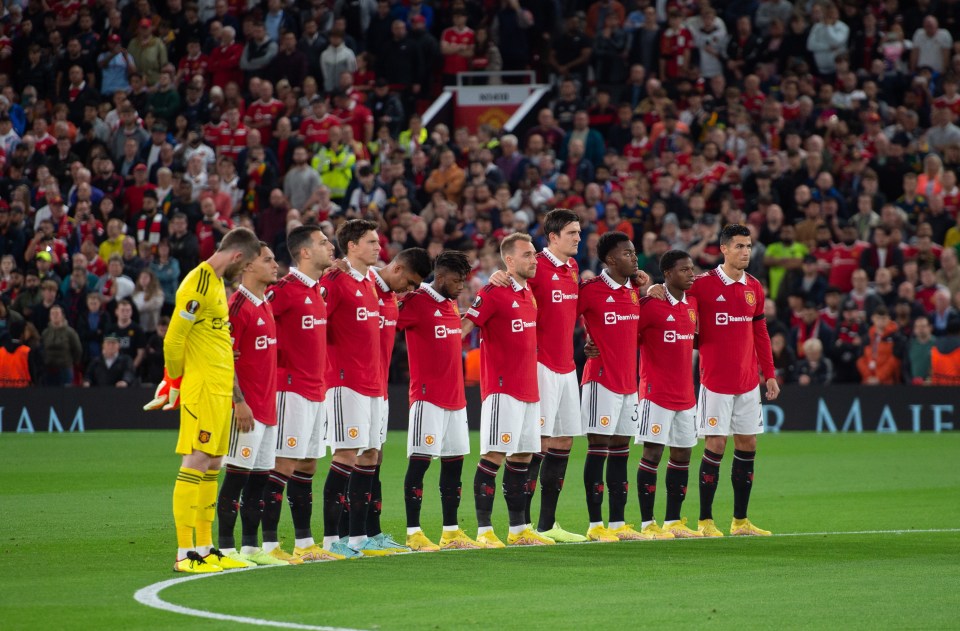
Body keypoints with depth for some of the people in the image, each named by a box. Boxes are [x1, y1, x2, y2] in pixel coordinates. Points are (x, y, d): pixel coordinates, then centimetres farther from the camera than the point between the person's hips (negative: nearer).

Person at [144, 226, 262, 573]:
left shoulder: (217, 283, 17)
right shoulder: (198, 285, -15)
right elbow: (173, 339, -16)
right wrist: (174, 383, -5)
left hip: (221, 389, 10)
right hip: (202, 387, -10)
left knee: (212, 466, 11)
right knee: (195, 464, -10)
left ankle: (204, 548, 16)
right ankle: (184, 553, -10)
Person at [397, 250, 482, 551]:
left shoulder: (451, 304, 16)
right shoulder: (416, 301, -10)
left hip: (455, 398, 9)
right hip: (428, 398, -9)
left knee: (454, 462, 10)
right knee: (420, 461, -7)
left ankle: (451, 531, 15)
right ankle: (413, 532, -4)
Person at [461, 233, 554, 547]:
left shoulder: (528, 291, 14)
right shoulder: (493, 293, -11)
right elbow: (462, 327, -13)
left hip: (529, 388, 9)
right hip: (503, 388, -9)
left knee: (521, 458, 11)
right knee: (494, 456, -9)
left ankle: (519, 529, 17)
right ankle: (483, 530, -8)